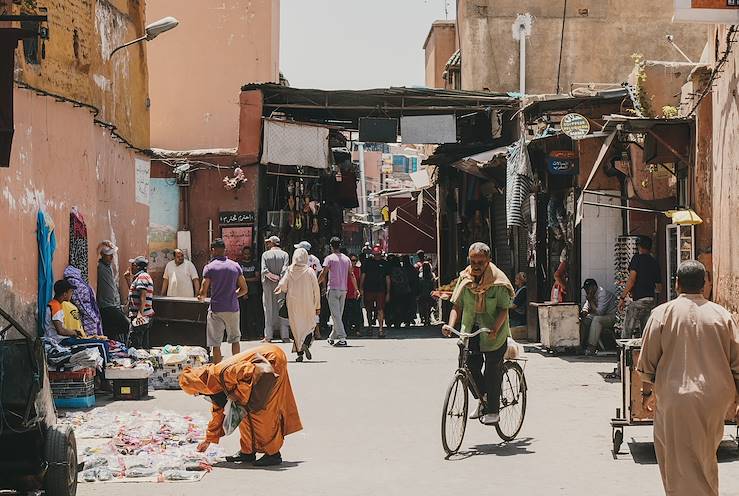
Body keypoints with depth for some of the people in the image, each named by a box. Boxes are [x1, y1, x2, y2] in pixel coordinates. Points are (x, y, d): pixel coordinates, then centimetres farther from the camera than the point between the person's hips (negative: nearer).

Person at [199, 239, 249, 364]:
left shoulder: (209, 267, -6)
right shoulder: (235, 266, 4)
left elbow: (203, 292, -7)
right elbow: (244, 289, 7)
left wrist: (201, 297, 15)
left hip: (216, 310, -3)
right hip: (233, 308, 3)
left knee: (216, 343, 2)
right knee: (235, 339, 17)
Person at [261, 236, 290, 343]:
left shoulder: (265, 254, 1)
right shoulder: (285, 254, 2)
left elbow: (264, 270, -11)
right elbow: (285, 269, -10)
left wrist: (272, 276, -7)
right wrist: (280, 279, -12)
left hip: (268, 286, 0)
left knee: (269, 310, 5)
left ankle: (268, 336, 3)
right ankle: (285, 336, 1)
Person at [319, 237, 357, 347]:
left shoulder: (329, 258, -5)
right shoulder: (346, 259, 10)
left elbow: (323, 274, -9)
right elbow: (351, 275, 11)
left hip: (333, 289, -5)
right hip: (344, 289, 5)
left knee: (336, 315, -7)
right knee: (339, 314, 12)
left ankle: (342, 338, -15)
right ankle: (332, 337, 21)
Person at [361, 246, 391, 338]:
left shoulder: (385, 263, 4)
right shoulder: (367, 262, 5)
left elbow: (387, 278, 7)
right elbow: (363, 275, 8)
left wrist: (388, 292, 4)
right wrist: (361, 288, 1)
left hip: (380, 290, -1)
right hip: (368, 289, 1)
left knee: (380, 310, -11)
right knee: (369, 310, 10)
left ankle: (381, 329, -14)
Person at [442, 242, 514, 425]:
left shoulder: (498, 282, -12)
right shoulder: (465, 278, 1)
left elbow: (504, 309, -13)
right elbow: (457, 305, 1)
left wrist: (494, 329, -29)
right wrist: (451, 325, -15)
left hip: (494, 333, -4)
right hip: (470, 330, 4)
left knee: (492, 370, -2)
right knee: (470, 365, -4)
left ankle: (493, 410, 10)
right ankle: (484, 401, 19)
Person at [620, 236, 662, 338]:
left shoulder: (637, 258, -4)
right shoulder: (655, 262, 14)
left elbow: (631, 280, -13)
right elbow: (659, 288, 19)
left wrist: (622, 298, -11)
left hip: (638, 300, -7)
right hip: (651, 301, 7)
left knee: (627, 331, -6)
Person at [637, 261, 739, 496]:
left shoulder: (663, 313, -4)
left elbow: (648, 359, -1)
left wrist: (647, 392, 12)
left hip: (676, 399, -3)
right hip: (715, 400, 3)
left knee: (682, 461, 3)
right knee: (706, 457, 21)